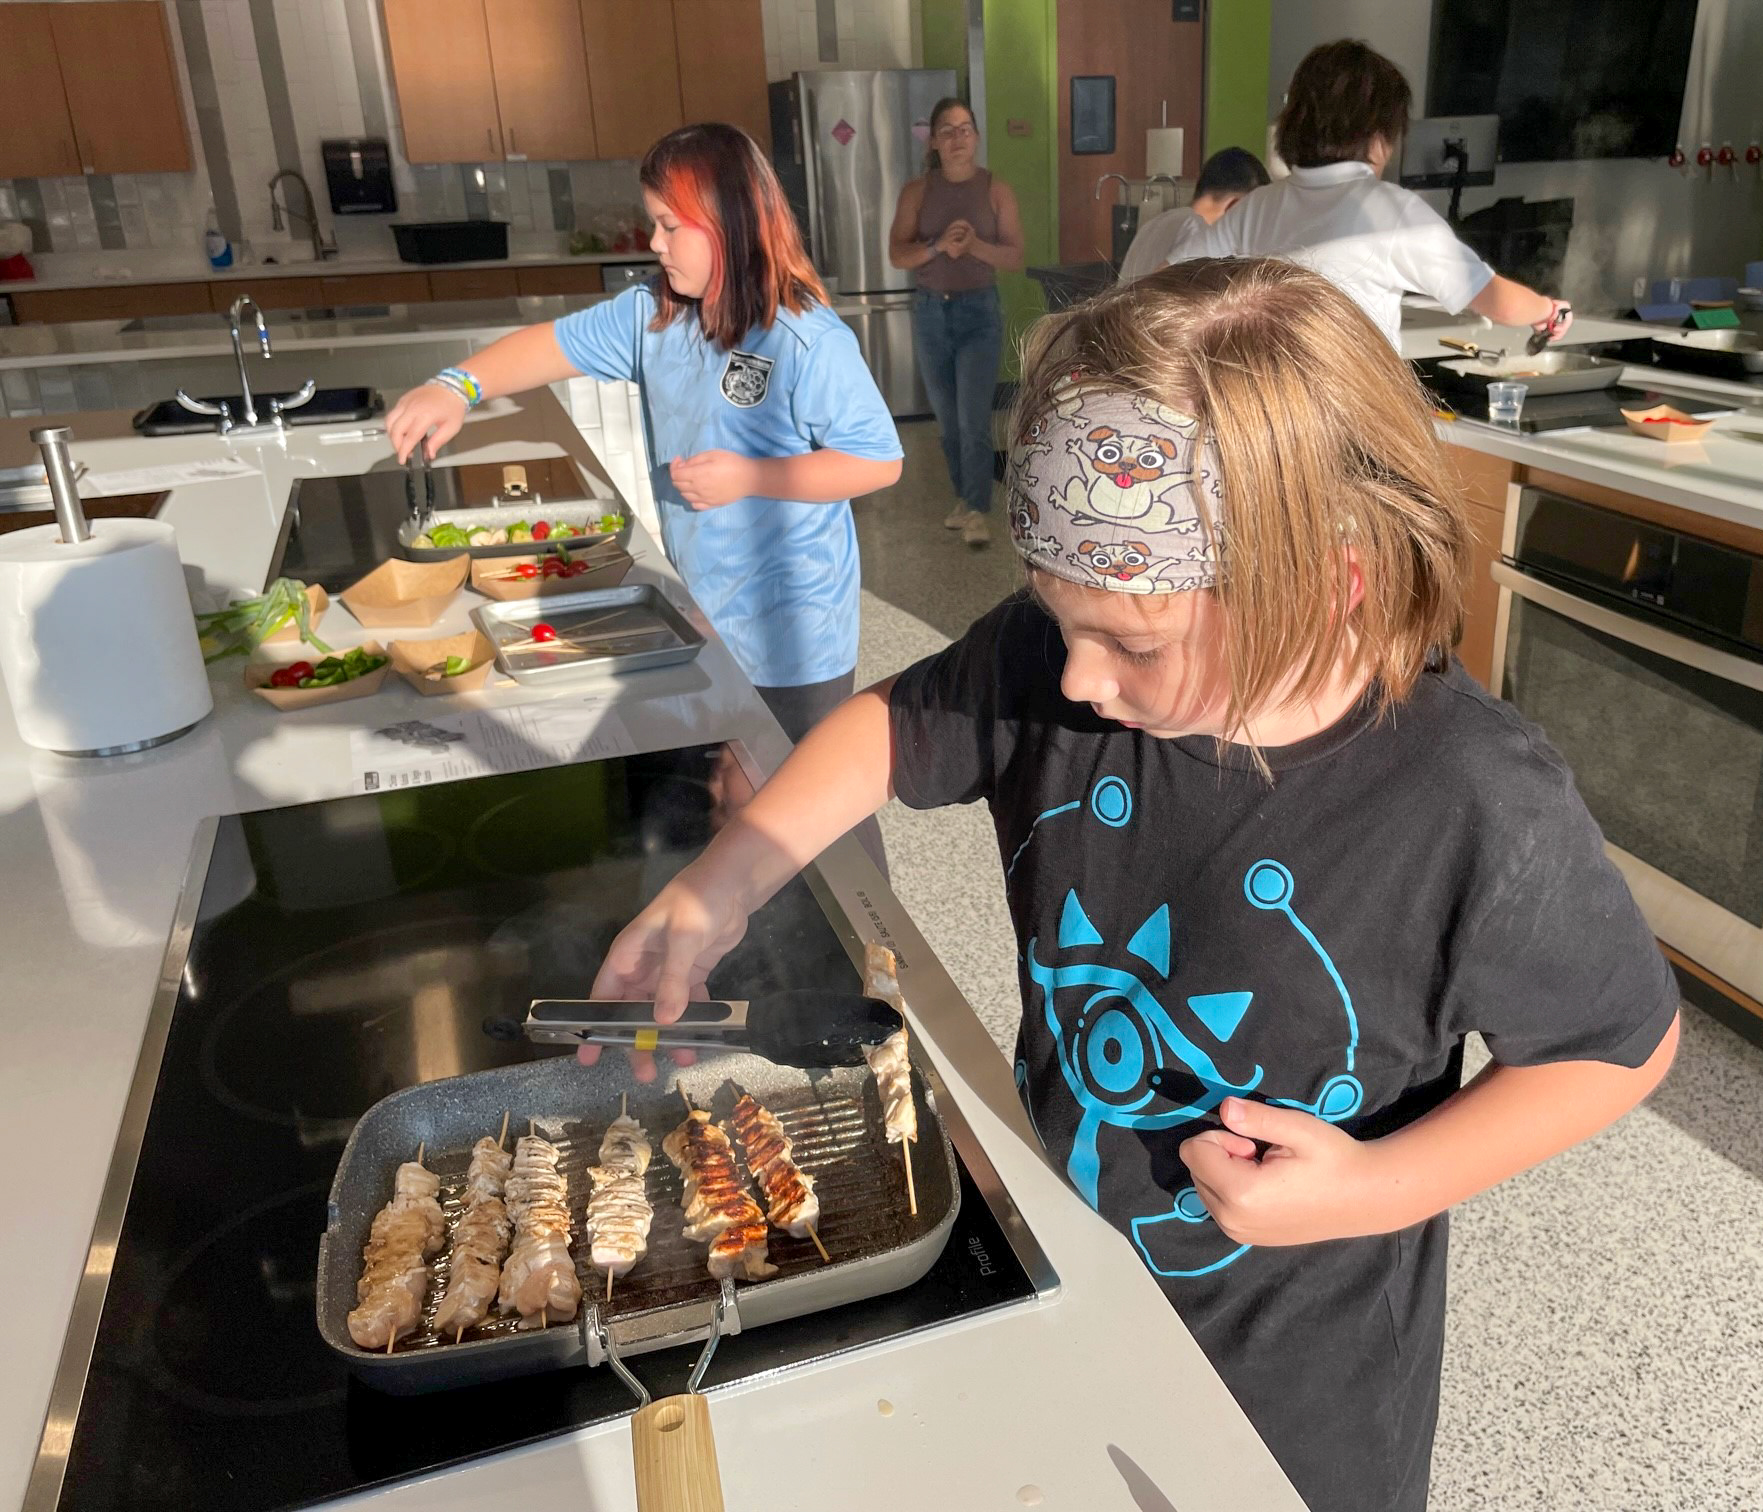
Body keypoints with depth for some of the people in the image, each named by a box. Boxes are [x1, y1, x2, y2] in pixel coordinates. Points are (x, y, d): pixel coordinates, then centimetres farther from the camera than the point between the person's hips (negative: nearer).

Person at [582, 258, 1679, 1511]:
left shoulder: (1479, 808, -30)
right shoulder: (1054, 663, -19)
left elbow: (1628, 1039, -14)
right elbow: (892, 726, -1)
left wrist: (1372, 1189, -24)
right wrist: (715, 894, -12)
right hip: (1051, 1253, 4)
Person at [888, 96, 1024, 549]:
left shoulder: (996, 190, -3)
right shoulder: (917, 192, 0)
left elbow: (1015, 255, -5)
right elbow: (896, 255, -5)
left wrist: (975, 245, -22)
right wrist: (938, 245, -22)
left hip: (980, 311, -2)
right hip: (930, 311, 3)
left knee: (974, 418, -9)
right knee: (947, 418, 12)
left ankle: (977, 510, -1)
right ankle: (965, 496, 28)